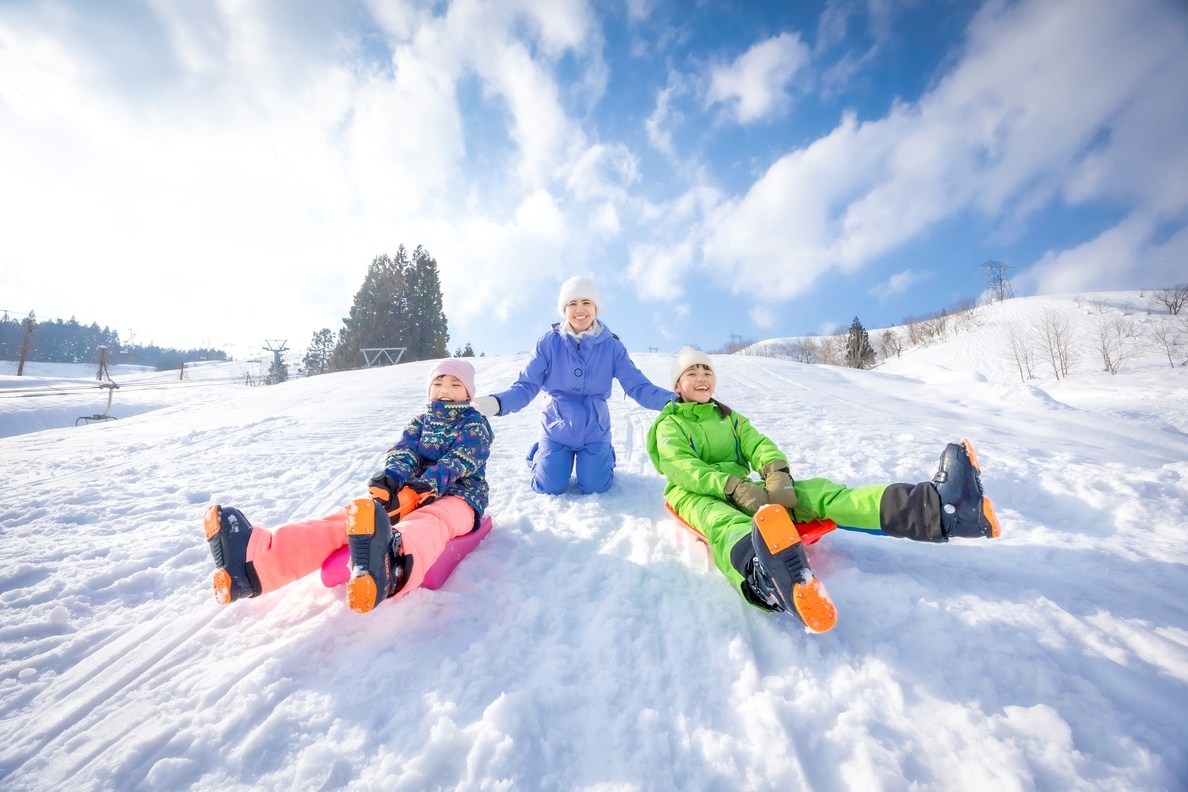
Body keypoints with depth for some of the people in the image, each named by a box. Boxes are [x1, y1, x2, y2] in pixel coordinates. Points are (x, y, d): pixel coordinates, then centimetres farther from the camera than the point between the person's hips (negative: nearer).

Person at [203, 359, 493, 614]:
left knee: (427, 522, -43)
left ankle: (389, 568, -79)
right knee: (354, 517, -24)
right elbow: (404, 452, 2)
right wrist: (392, 478, -22)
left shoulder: (475, 424, 5)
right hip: (413, 491, 5)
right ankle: (256, 560, -47)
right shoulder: (420, 421, 20)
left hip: (456, 496, -5)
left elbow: (458, 462, -12)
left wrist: (429, 485, -30)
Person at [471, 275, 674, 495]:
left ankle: (605, 456, 35)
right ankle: (539, 454, 35)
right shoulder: (549, 343, -11)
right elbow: (526, 385, -13)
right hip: (557, 429, 0)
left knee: (594, 488, 0)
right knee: (549, 488, 1)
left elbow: (638, 385, -14)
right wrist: (499, 402, -34)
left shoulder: (611, 346, -10)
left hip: (594, 431, 0)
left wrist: (671, 401, -31)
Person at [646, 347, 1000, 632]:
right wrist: (735, 487, -26)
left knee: (812, 492, -19)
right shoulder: (669, 425, 5)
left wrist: (776, 473, -20)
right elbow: (681, 467, -13)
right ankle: (765, 577, -78)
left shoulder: (730, 418, 22)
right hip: (696, 496, -5)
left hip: (744, 491, 5)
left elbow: (758, 445, 4)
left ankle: (938, 508, -37)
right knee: (725, 522, -41)